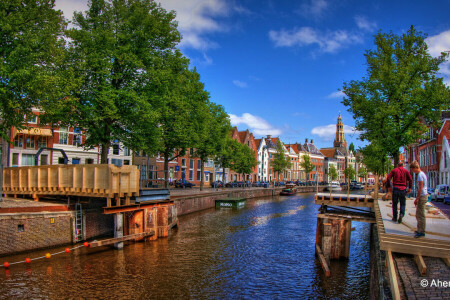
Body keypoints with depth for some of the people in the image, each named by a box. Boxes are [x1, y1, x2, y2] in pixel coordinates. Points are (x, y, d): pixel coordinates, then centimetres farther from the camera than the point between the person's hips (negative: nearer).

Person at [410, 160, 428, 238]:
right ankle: (419, 229, 26)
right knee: (418, 214, 18)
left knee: (421, 215, -5)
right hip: (424, 195, 10)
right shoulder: (423, 173, 14)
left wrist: (417, 198, -17)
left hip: (422, 196, -10)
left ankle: (421, 232, -1)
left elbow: (420, 188, -20)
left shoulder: (420, 175, -16)